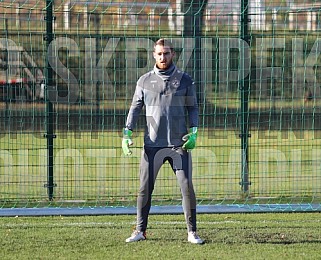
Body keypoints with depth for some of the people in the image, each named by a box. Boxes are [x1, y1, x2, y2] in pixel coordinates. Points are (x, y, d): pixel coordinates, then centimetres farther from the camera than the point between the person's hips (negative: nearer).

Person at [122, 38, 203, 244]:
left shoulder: (185, 80, 6)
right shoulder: (145, 80, 8)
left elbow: (193, 108, 9)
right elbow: (136, 108, 9)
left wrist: (193, 132, -6)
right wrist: (127, 133, -2)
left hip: (179, 143, -1)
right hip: (152, 144, 1)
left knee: (187, 187, -4)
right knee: (145, 188, 1)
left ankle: (192, 232, 3)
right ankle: (140, 230, 9)